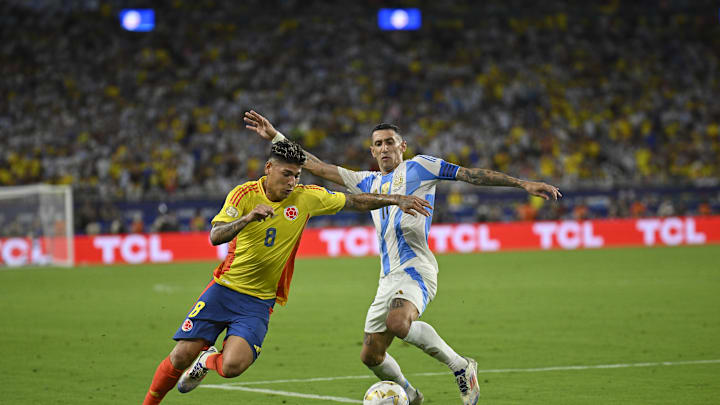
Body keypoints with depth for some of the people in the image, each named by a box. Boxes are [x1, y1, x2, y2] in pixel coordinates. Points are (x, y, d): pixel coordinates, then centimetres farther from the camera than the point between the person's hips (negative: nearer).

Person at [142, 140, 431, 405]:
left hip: (259, 301, 1)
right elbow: (216, 236, -21)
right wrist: (249, 217, -37)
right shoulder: (244, 194, -9)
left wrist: (397, 200, 0)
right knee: (181, 357, -8)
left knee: (232, 367, -20)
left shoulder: (306, 198, -3)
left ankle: (208, 361, 15)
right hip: (224, 289, -1)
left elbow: (355, 201, 7)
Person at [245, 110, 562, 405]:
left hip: (415, 266, -7)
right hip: (388, 276, 7)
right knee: (371, 355, 7)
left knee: (398, 322, -35)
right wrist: (275, 137, 20)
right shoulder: (368, 182, 23)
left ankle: (460, 366, -17)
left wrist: (523, 184, -5)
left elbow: (469, 174, 2)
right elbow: (319, 167, 24)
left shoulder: (418, 167, 7)